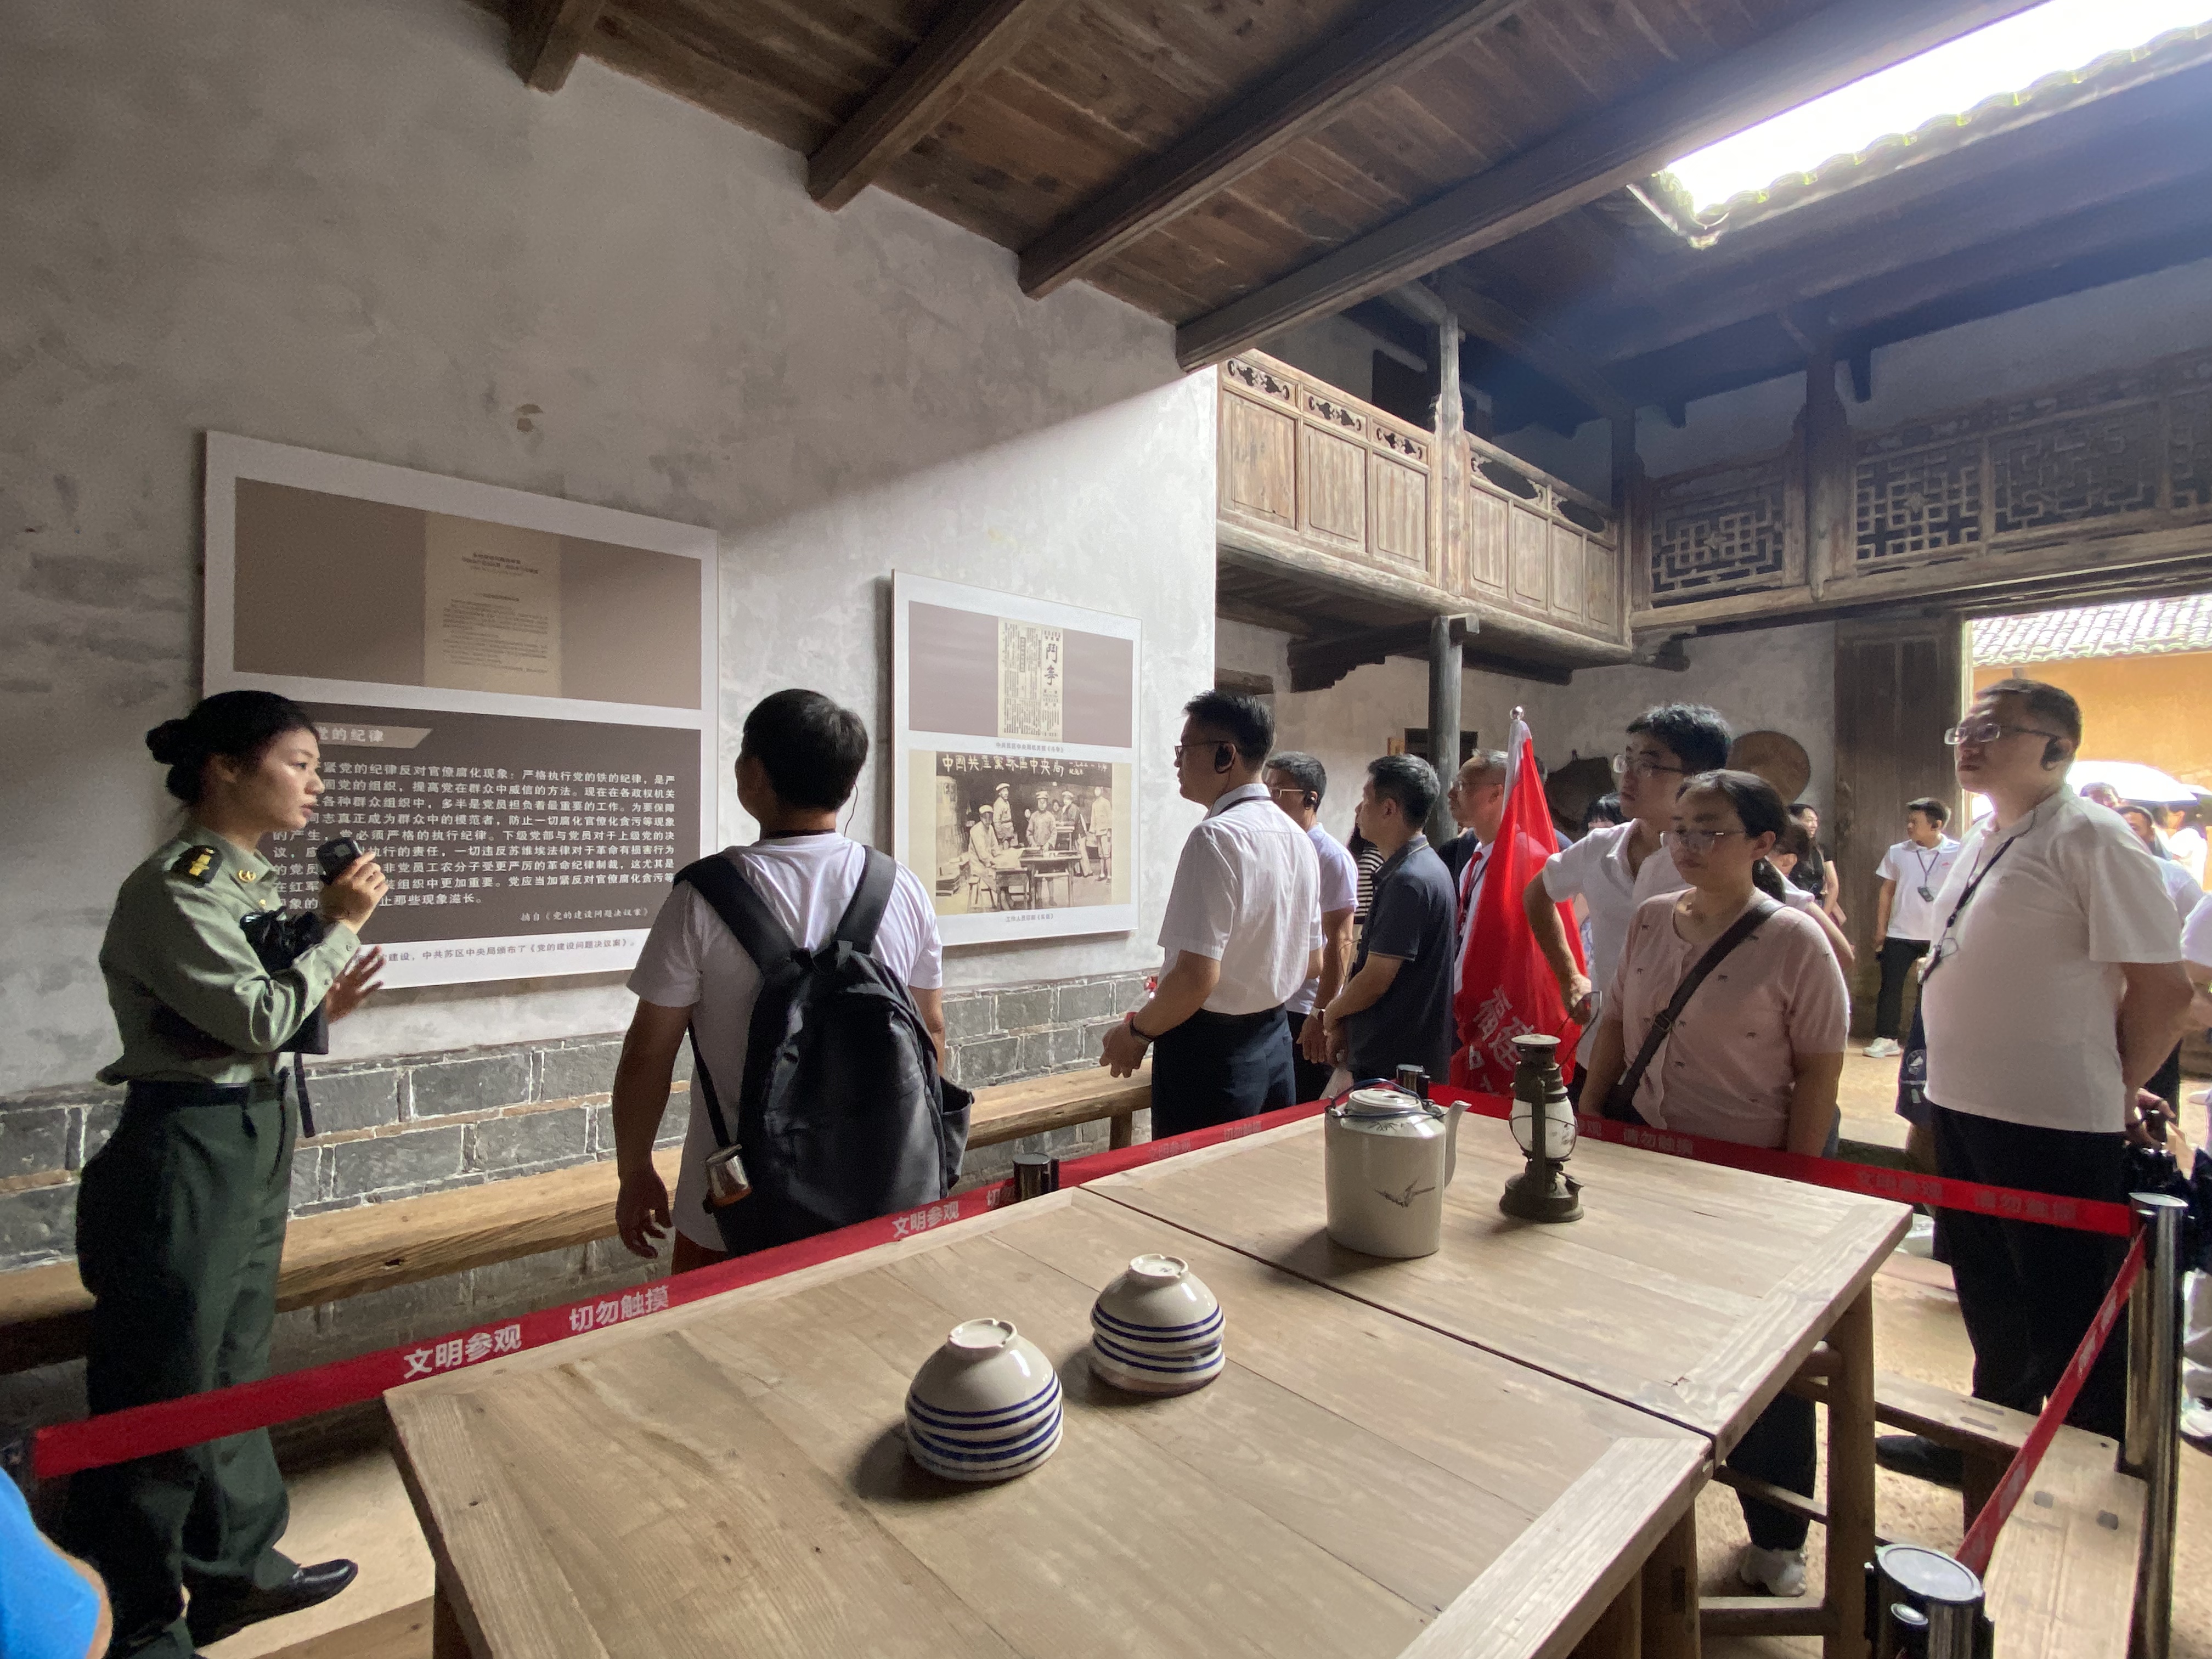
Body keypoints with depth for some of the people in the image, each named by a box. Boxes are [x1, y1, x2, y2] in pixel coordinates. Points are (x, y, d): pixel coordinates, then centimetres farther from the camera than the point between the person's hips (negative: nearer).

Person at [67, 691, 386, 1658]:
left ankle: (237, 1565, 37)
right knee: (162, 1385, 6)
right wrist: (339, 928, -15)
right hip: (188, 1147, -9)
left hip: (257, 1138, 9)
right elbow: (256, 1020, -22)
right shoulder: (175, 887, -18)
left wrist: (323, 1007, -1)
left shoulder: (255, 879, 8)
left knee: (236, 1364, 20)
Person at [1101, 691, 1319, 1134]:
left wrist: (1136, 1032, -9)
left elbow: (1197, 975, -24)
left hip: (1211, 1052, -8)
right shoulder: (1297, 838, 6)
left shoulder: (1216, 837, -20)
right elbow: (1312, 961, 14)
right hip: (1276, 1044, 9)